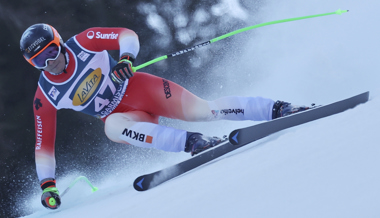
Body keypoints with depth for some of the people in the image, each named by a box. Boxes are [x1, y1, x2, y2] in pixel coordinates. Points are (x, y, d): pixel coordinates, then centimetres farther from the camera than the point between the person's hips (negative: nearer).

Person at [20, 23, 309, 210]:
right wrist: (47, 185, -6)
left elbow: (127, 35, -11)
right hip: (122, 116, 2)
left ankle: (279, 110, -13)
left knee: (201, 110, -20)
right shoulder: (45, 98, -7)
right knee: (112, 127, -34)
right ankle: (191, 143, -38)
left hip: (139, 89, -1)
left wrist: (127, 58, -31)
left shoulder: (84, 42, -12)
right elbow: (44, 144, 0)